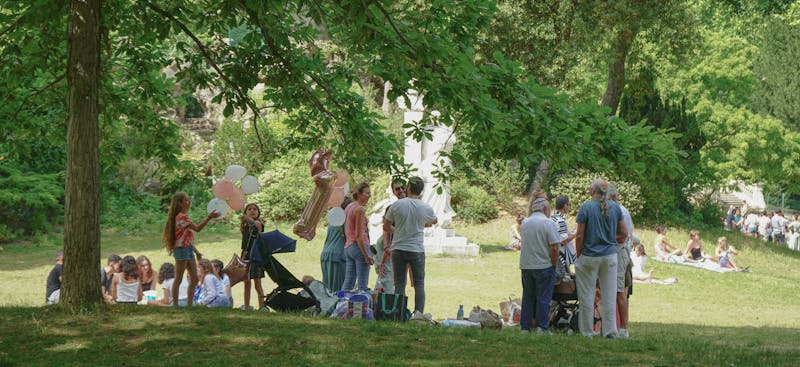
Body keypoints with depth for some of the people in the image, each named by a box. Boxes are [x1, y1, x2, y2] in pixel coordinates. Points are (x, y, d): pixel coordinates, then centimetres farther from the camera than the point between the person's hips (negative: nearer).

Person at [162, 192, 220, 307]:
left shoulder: (184, 216, 18)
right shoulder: (181, 216, -12)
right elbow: (197, 228, -22)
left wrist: (196, 251, 19)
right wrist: (209, 217, -28)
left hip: (188, 250, 10)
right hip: (181, 249, -10)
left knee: (194, 279, 8)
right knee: (179, 279, -5)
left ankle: (189, 304, 10)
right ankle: (175, 305, -2)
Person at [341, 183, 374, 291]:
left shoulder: (348, 207, 14)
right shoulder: (360, 209, -12)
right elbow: (358, 235, -16)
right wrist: (366, 255, -17)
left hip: (348, 247, 9)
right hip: (360, 246, -9)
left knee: (348, 282, 10)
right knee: (363, 284, -8)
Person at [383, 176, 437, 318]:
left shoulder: (397, 205, -5)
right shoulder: (426, 208, -3)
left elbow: (386, 226, 5)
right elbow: (434, 221, 19)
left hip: (398, 249, 0)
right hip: (417, 250, 0)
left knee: (399, 284, 4)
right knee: (419, 284, 7)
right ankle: (419, 311, -8)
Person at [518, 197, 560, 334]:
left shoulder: (524, 223, 9)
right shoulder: (549, 223, -10)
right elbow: (554, 247, -15)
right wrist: (553, 264, -4)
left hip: (526, 266, 5)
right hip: (544, 266, -5)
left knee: (528, 297, 11)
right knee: (543, 298, 0)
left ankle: (525, 327, 11)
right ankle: (541, 328, -4)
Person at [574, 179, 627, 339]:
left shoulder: (586, 207, -10)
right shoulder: (615, 207, 2)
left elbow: (580, 236, -10)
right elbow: (624, 233, 7)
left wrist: (578, 255, 1)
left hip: (589, 256, -4)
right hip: (610, 255, 4)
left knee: (587, 295, 4)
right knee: (610, 295, 6)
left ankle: (587, 332, 7)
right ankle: (610, 331, 5)